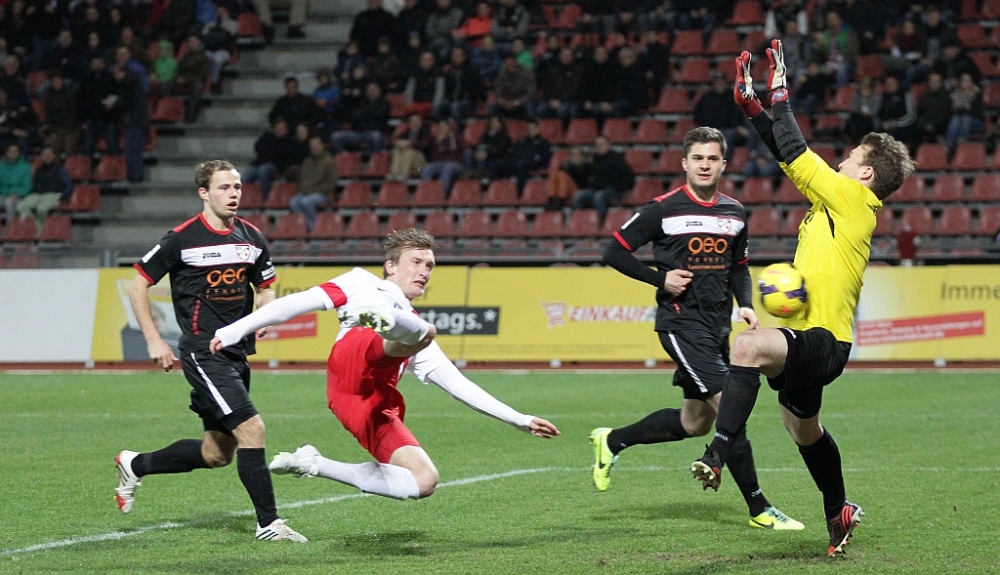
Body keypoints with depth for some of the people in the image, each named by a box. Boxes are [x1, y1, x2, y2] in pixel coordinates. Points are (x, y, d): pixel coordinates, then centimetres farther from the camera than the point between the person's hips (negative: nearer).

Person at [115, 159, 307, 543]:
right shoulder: (182, 238, -9)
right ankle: (268, 523, -9)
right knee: (251, 429, -18)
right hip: (204, 353, -7)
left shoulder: (252, 238, 7)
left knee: (217, 453, 13)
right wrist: (154, 341, -6)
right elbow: (138, 286, -2)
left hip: (237, 352, 7)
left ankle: (134, 465, 34)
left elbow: (266, 287, 20)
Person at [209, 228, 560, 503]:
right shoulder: (364, 284, 24)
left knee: (425, 482, -10)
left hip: (375, 408, 7)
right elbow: (302, 302, 15)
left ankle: (315, 466, 1)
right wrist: (235, 330, 4)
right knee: (424, 331, -32)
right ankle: (376, 316, -69)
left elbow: (459, 386, 35)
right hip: (352, 361, -7)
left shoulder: (415, 334, 39)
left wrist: (520, 421, 29)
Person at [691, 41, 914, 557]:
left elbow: (795, 154, -14)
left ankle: (717, 457, -40)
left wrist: (780, 96, -4)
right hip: (811, 339, 11)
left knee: (749, 345, -37)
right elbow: (792, 157, 18)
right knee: (800, 424, 28)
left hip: (822, 340, -11)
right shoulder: (837, 199, 14)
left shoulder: (852, 197, -10)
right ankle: (839, 513, 47)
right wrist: (752, 106, 13)